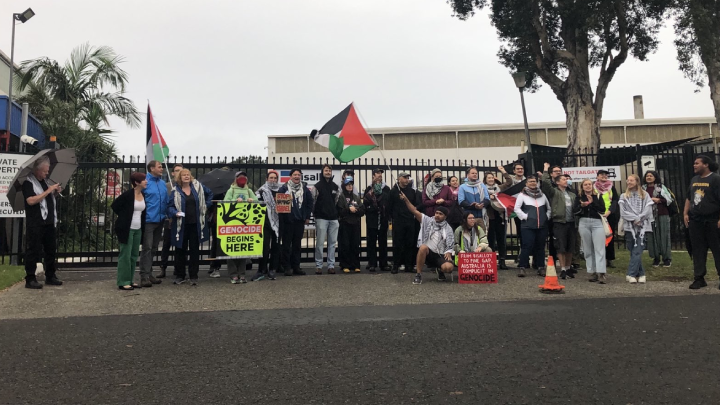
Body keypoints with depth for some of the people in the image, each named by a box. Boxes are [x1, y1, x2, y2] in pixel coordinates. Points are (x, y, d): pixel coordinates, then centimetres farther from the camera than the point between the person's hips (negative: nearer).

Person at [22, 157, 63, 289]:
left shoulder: (44, 181, 17)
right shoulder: (28, 183, -9)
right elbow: (31, 201, -22)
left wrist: (55, 192, 8)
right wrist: (48, 191, -20)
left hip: (49, 222, 8)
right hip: (35, 224, -8)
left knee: (51, 250, 12)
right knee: (33, 251, -4)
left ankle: (50, 276, 21)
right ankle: (30, 279, 2)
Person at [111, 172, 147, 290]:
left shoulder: (143, 195, 6)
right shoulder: (128, 195, -13)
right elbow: (114, 206, -6)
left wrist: (142, 223, 10)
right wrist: (124, 217, 1)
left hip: (138, 229, 7)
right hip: (127, 229, -7)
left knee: (134, 256, 10)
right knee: (125, 255, -3)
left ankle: (129, 280, 20)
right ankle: (123, 282, 3)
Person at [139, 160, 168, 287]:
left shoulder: (163, 184, 12)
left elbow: (167, 201, 17)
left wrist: (166, 214, 9)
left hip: (160, 220, 7)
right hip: (148, 220, -7)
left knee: (154, 248, 13)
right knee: (147, 248, -8)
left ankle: (149, 273, 22)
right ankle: (144, 276, -5)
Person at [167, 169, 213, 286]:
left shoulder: (198, 187, 5)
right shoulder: (176, 191, 1)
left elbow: (209, 193, 21)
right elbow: (170, 206, 0)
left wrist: (206, 205, 11)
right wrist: (175, 213, -18)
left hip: (195, 224, 1)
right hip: (181, 226, -1)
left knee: (195, 250, 5)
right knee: (180, 250, 5)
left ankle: (193, 276, 11)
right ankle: (179, 276, 15)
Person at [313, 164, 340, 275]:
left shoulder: (335, 187, 13)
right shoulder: (317, 186, -1)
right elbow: (313, 201, -2)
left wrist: (336, 214, 9)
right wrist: (315, 213, -4)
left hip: (333, 219, 4)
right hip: (321, 218, -4)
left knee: (332, 243, 4)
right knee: (320, 243, -3)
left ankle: (331, 265, 10)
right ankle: (318, 265, 4)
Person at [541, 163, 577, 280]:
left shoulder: (571, 193, 18)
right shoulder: (554, 192, -1)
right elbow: (545, 182, -15)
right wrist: (546, 170, -8)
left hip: (571, 223, 6)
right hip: (559, 222, -6)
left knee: (570, 247, 10)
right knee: (561, 247, -4)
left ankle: (568, 268, 21)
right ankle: (563, 269, 2)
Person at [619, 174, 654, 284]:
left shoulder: (645, 195, 8)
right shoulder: (624, 196, 10)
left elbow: (648, 211, 0)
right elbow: (623, 213, 0)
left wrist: (638, 219, -10)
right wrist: (634, 218, -10)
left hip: (642, 227, -1)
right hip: (629, 227, 2)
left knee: (637, 251, -11)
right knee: (634, 251, 3)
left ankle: (631, 274, -12)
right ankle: (641, 274, 13)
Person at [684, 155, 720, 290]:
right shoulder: (694, 180, 14)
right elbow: (689, 198, 21)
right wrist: (685, 213, 10)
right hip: (695, 221, 6)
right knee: (698, 250, 7)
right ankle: (699, 278, 13)